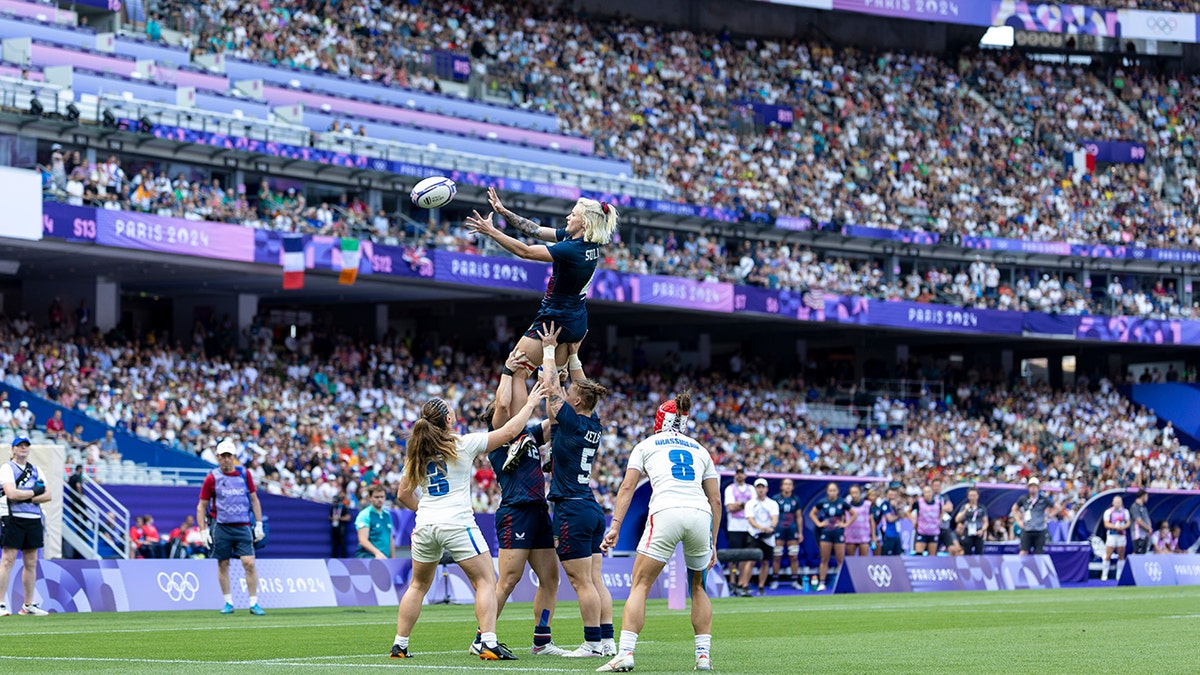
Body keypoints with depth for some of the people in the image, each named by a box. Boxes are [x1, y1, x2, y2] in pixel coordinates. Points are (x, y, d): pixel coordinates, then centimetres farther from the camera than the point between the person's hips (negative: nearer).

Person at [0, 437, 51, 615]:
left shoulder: (35, 470, 17)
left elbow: (47, 495, 8)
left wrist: (26, 498, -8)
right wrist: (35, 492, -7)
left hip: (33, 520, 6)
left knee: (31, 563, 7)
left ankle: (28, 605, 12)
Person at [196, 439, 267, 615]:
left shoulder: (245, 474, 7)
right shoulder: (212, 478, 1)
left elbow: (254, 500, 13)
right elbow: (201, 506, 5)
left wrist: (259, 524, 7)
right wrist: (203, 530, -3)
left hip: (243, 527, 1)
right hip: (220, 527, -1)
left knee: (249, 563, -8)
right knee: (223, 564, 4)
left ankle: (254, 603, -4)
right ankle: (228, 603, 14)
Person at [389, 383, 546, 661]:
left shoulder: (417, 452, 9)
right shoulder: (462, 445, -6)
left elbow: (403, 495, 15)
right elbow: (509, 432, -3)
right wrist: (530, 403, 8)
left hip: (425, 524, 5)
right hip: (456, 523, -5)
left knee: (418, 585, 18)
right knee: (485, 581, 0)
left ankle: (399, 645, 18)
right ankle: (489, 644, -13)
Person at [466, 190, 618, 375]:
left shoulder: (572, 249, -25)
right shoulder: (588, 243, 2)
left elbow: (525, 252, -26)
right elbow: (537, 231, 6)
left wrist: (491, 232, -23)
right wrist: (503, 211, 4)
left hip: (556, 321, -9)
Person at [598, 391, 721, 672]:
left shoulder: (646, 446, 20)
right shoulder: (700, 450, 27)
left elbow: (627, 488, 8)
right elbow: (716, 501, 23)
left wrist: (615, 527, 3)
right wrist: (713, 543, 26)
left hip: (666, 512, -3)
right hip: (700, 515, 3)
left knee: (640, 586, 2)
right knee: (698, 586, 23)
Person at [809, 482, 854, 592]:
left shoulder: (842, 503, -2)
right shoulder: (822, 502, 1)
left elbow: (853, 515, 10)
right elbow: (812, 514, 14)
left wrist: (846, 524, 0)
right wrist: (818, 523, 3)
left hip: (839, 533, -1)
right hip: (826, 533, 1)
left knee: (841, 560, 0)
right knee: (824, 559, 2)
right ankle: (821, 583, 5)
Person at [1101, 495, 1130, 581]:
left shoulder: (1125, 511, 8)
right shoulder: (1108, 512, 0)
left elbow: (1128, 523, 5)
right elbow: (1106, 524, -6)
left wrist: (1123, 527, -16)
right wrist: (1116, 527, -20)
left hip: (1121, 535, 3)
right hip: (1111, 535, -3)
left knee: (1121, 556, 4)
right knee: (1108, 556, -7)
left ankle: (1119, 575, 12)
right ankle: (1104, 575, -2)